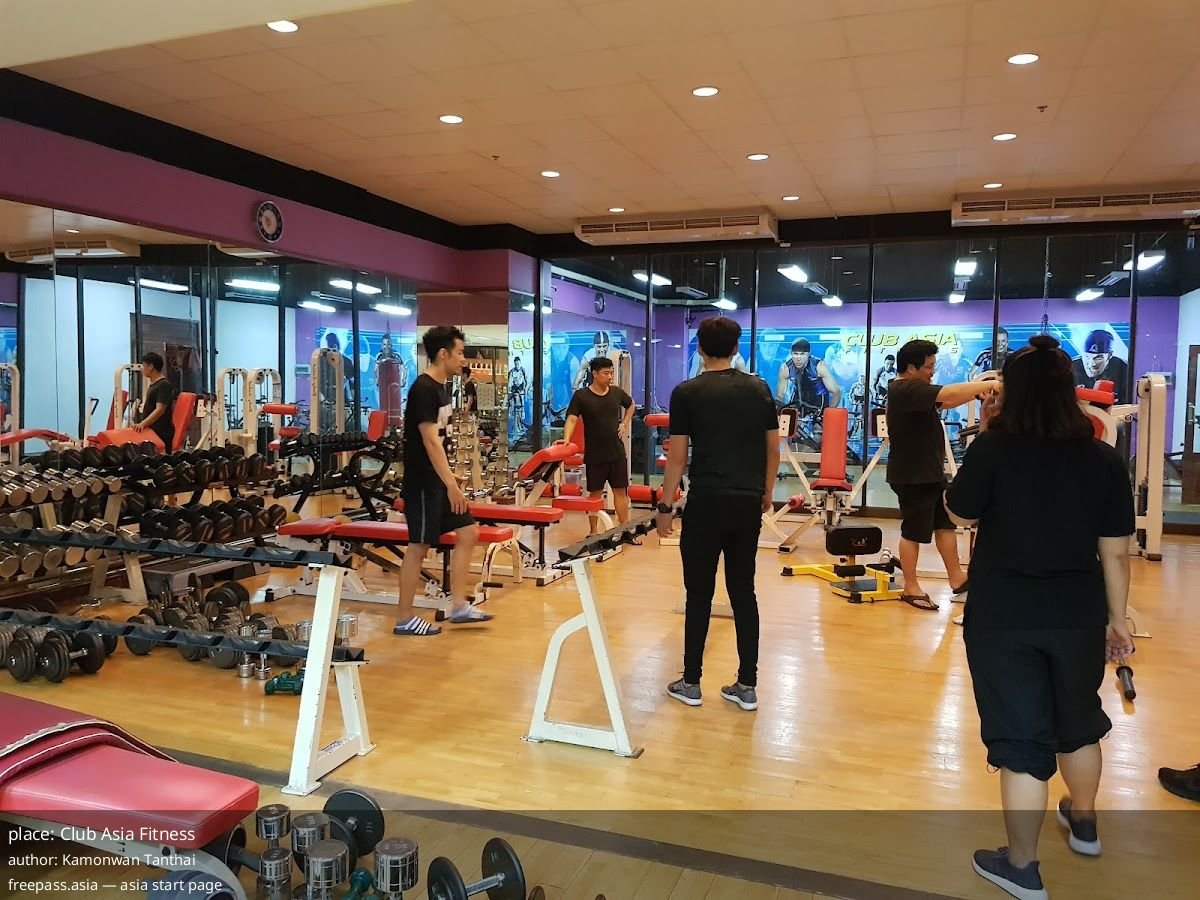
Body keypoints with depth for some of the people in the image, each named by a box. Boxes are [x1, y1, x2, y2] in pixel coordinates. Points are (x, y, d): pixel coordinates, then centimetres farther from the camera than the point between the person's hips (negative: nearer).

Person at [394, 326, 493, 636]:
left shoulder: (441, 388, 12)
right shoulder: (423, 389, -17)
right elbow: (430, 440, -23)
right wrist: (451, 484, -24)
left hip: (439, 480, 10)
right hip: (423, 482, -10)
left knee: (468, 533, 9)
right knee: (419, 547, -2)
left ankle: (459, 606, 15)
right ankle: (404, 620, 9)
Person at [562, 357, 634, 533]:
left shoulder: (617, 393, 4)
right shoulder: (581, 396, -8)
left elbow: (631, 405, 24)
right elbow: (572, 419, -16)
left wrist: (624, 423, 11)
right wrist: (566, 439, -32)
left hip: (617, 452, 3)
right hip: (594, 455, -3)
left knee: (620, 491, 7)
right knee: (595, 493, 6)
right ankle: (593, 532, 16)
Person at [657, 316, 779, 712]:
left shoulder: (687, 392, -5)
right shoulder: (759, 389, 7)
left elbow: (677, 456, -5)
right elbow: (773, 449, 11)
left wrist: (665, 506, 2)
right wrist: (766, 492, 24)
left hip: (706, 502, -4)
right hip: (748, 502, 4)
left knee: (699, 594, 5)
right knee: (743, 592, 11)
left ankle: (691, 683, 14)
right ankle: (747, 685, 15)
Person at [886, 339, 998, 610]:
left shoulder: (915, 389, 13)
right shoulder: (905, 389, -20)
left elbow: (945, 402, 10)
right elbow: (948, 394, -29)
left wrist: (979, 388, -5)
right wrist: (988, 384, -24)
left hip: (931, 472, 10)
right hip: (912, 476, -10)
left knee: (946, 523, 14)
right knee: (914, 532, 1)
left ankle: (956, 580, 24)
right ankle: (910, 587, 14)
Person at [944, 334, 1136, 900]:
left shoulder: (994, 448, -13)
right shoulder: (1105, 459, -4)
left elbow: (959, 515, 0)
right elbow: (1115, 553, 0)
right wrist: (1117, 619, 11)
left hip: (1002, 617, -3)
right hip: (1077, 615, 4)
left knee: (1020, 737, 6)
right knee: (1077, 721, 25)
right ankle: (1083, 823, 49)